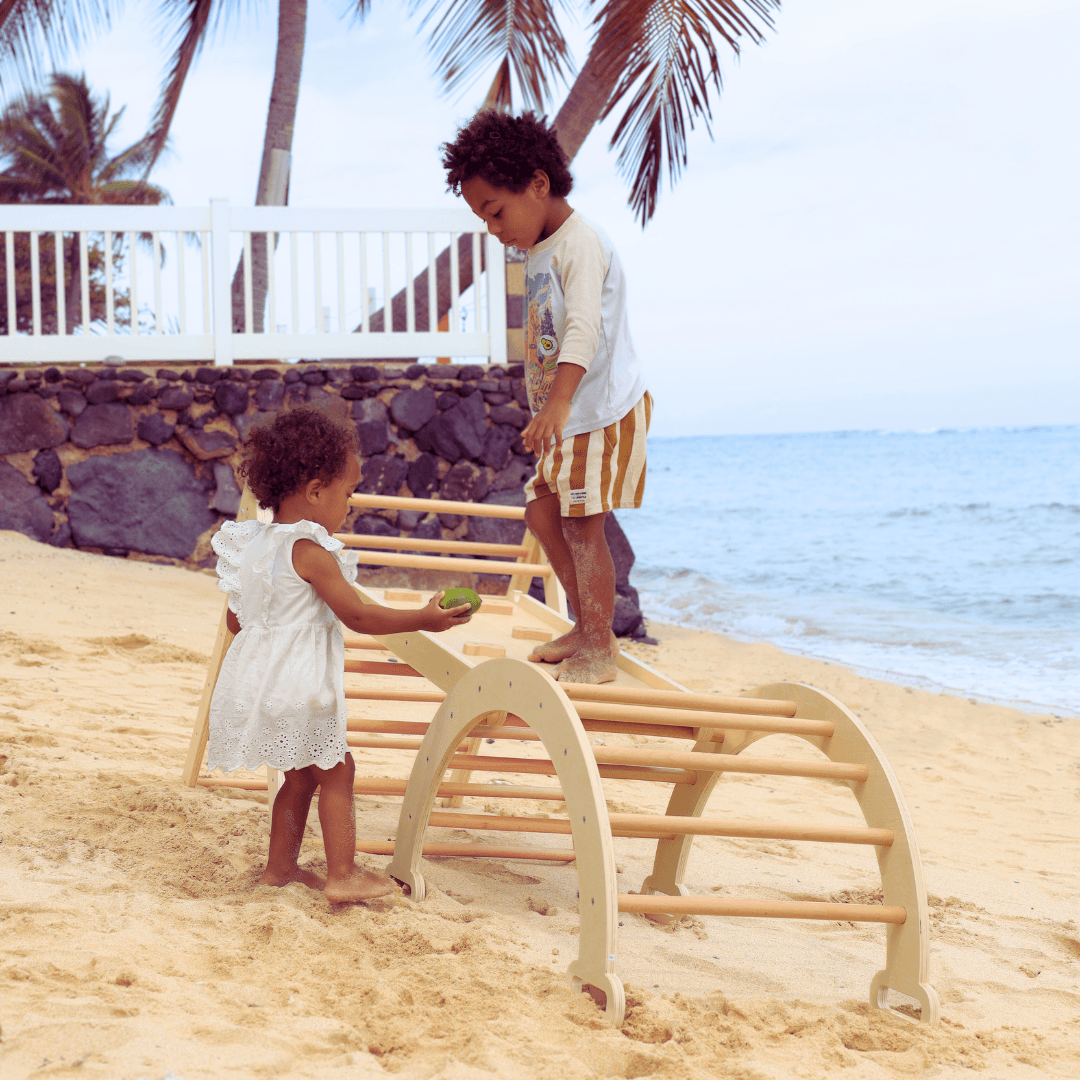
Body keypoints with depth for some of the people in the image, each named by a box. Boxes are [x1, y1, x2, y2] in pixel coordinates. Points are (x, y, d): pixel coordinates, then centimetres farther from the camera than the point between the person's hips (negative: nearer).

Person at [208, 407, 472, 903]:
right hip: (297, 685, -9)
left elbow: (236, 618, 15)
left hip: (258, 674, 9)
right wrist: (423, 619, -10)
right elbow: (358, 616, -17)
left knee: (302, 774, 19)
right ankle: (343, 875, 2)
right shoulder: (310, 553, -18)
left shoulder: (254, 545, 7)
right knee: (335, 770, 2)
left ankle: (280, 864, 24)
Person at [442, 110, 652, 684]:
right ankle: (586, 627, 28)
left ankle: (599, 653, -1)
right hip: (569, 419, 10)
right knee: (542, 512, 15)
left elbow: (584, 327, -33)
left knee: (581, 525, -9)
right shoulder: (538, 250, 13)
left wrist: (560, 401, -45)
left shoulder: (581, 243, -19)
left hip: (605, 410, -10)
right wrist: (553, 406, 21)